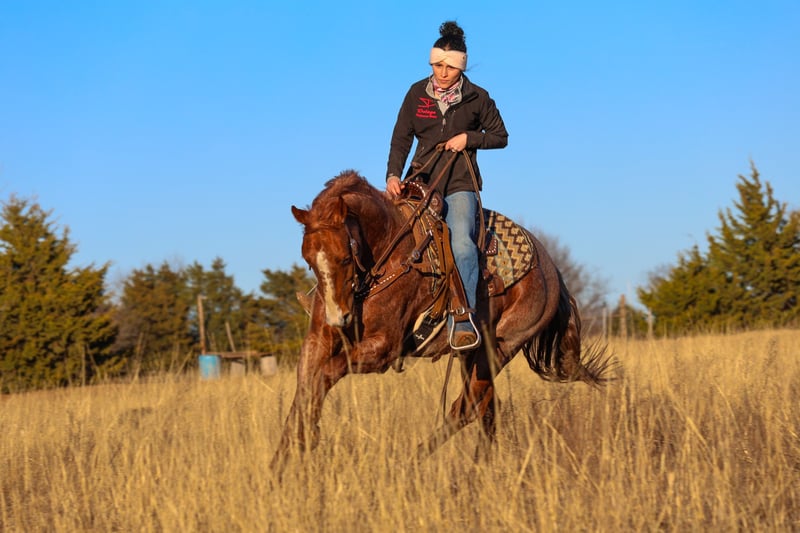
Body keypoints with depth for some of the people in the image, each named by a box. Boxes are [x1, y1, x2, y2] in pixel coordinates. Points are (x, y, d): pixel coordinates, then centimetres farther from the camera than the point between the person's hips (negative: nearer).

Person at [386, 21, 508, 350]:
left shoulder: (477, 98, 1)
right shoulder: (417, 93, 5)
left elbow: (500, 136, 8)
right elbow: (401, 138, 4)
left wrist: (469, 138, -10)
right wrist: (393, 175, -12)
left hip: (460, 184, -3)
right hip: (423, 180, 3)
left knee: (461, 241, -26)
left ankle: (463, 320, -33)